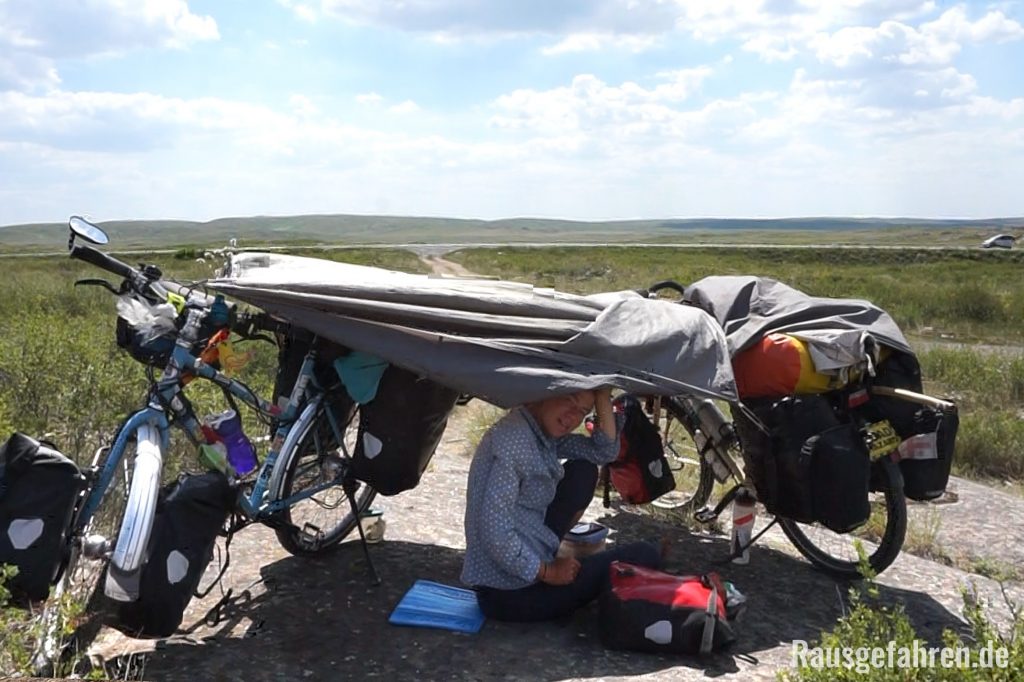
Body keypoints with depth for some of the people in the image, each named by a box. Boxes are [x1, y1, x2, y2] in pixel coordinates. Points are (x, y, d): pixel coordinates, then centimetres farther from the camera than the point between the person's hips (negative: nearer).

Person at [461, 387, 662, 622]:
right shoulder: (514, 440, -23)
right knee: (645, 556, -1)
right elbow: (495, 532, -28)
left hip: (523, 564, 9)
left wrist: (603, 399, -5)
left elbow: (605, 451, 8)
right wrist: (547, 572, -17)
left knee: (584, 471, 12)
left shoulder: (544, 432, 5)